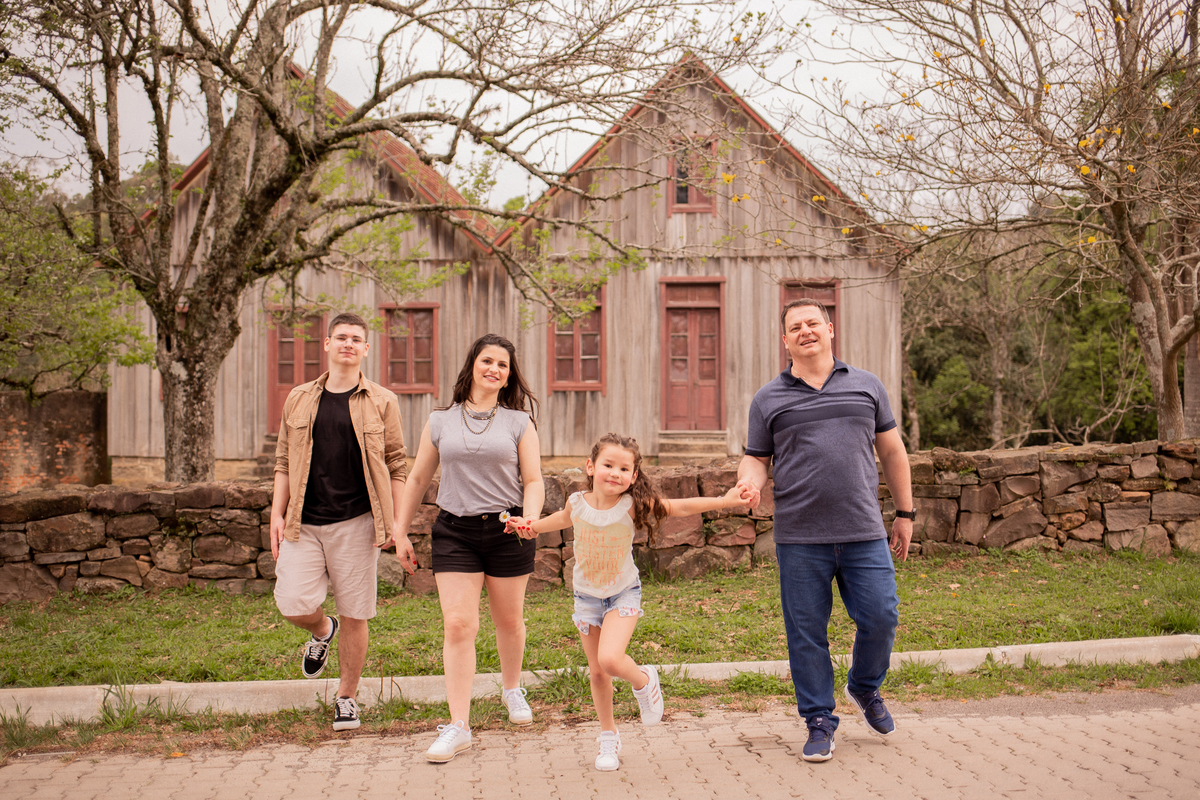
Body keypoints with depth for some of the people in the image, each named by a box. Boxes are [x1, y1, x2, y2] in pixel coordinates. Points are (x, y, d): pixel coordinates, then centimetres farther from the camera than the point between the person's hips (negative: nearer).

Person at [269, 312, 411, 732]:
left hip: (355, 524, -2)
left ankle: (347, 698, 20)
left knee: (354, 614, 2)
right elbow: (284, 461, 14)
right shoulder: (299, 399, 11)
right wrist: (278, 514, 6)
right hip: (304, 523, 2)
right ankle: (322, 632, 28)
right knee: (293, 605, -8)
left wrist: (396, 522, -2)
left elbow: (396, 466, 5)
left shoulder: (382, 403, 4)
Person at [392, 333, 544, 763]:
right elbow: (417, 479, 14)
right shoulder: (441, 421, 7)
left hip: (507, 530, 0)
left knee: (509, 620, 14)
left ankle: (512, 689, 42)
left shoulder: (519, 422, 4)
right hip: (454, 531, 0)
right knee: (458, 625, -9)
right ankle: (458, 727, -5)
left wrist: (529, 519, -17)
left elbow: (533, 480, 2)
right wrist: (401, 531, 13)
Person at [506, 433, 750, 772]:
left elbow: (681, 507, -16)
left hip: (623, 594, -3)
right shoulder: (577, 503, -10)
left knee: (610, 660, -25)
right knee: (596, 671, 9)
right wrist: (531, 525, 10)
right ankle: (609, 737, 28)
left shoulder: (632, 506, -20)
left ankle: (644, 681, 9)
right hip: (587, 596, 3)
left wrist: (723, 501, -22)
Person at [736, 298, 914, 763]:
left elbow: (892, 451, 15)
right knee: (806, 634, 3)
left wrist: (904, 513, 14)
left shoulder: (866, 386, 11)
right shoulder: (769, 399, 9)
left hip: (864, 534, 1)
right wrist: (750, 481, -13)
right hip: (799, 539, 0)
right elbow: (755, 459, 11)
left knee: (880, 619, -1)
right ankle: (819, 723, 18)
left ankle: (865, 689, 30)